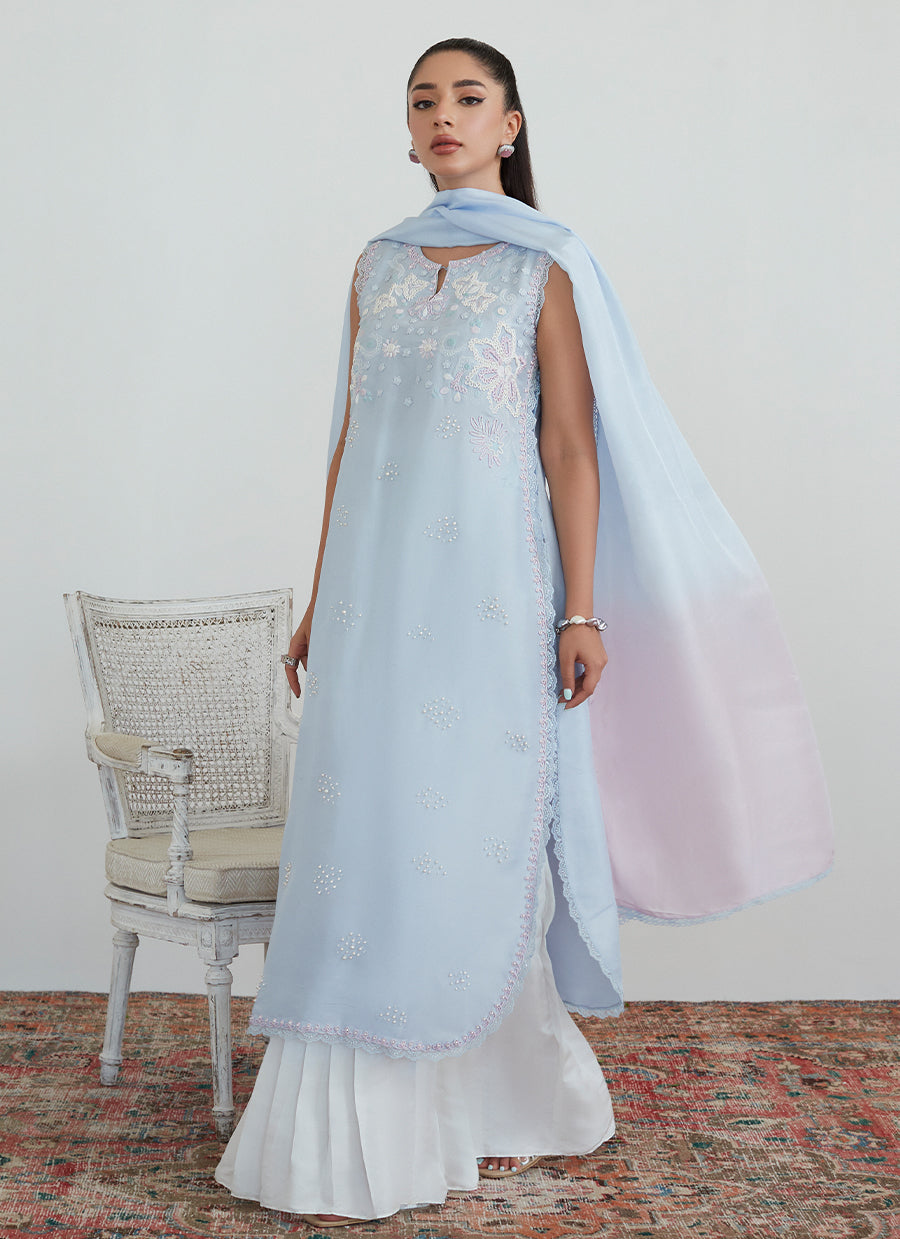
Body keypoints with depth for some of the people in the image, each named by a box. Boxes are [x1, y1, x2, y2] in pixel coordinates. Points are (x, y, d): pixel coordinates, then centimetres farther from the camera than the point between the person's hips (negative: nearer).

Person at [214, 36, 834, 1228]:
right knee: (367, 833, 3)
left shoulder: (545, 265, 2)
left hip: (491, 578, -4)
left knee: (482, 832, 1)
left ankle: (503, 1098, 17)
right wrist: (319, 597, 14)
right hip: (380, 580, 4)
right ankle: (355, 1133, 13)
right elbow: (349, 439, 16)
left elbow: (571, 444, -4)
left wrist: (580, 611, -11)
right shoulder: (379, 266, 15)